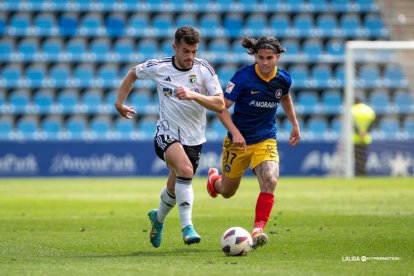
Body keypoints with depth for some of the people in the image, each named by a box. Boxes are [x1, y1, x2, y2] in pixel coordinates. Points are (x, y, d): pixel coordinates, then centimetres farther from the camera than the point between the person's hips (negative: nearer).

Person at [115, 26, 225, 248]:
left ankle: (158, 217, 47)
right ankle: (187, 227, -30)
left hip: (194, 139, 2)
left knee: (175, 188, 13)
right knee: (185, 169, -32)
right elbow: (133, 73, 14)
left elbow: (220, 105, -18)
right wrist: (119, 102, 11)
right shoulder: (158, 68, -8)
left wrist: (193, 95, -31)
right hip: (167, 135, -2)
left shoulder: (204, 69, -10)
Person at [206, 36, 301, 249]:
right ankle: (214, 178, 53)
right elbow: (222, 108, -17)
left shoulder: (283, 79, -5)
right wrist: (235, 132, -30)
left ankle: (258, 231, -27)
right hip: (238, 141, -2)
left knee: (270, 180, -27)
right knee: (227, 192, 15)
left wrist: (295, 125, 19)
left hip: (266, 141, 2)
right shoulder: (244, 77, -19)